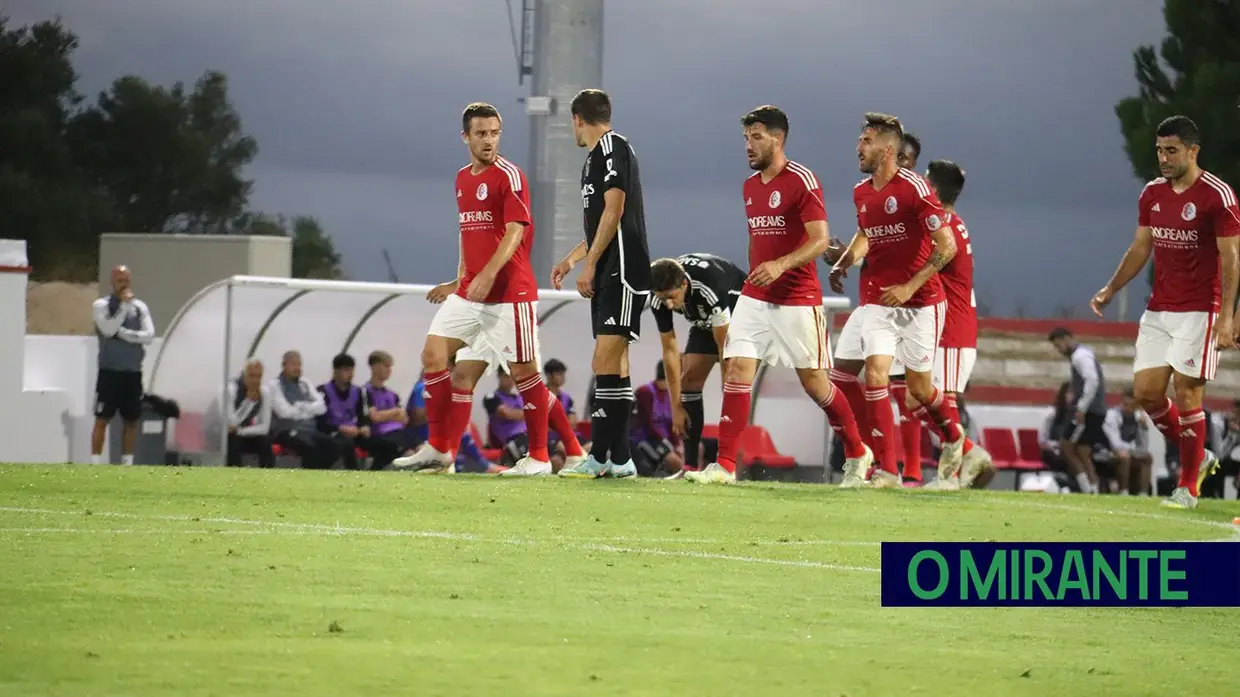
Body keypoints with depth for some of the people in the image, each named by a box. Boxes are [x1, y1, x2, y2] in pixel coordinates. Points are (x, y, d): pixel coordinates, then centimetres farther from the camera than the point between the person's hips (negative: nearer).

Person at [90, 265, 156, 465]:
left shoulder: (140, 307, 8)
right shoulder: (101, 305, -2)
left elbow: (149, 335, -4)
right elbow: (109, 329, -19)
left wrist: (122, 333, -13)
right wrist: (124, 305, -16)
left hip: (132, 373, 4)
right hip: (110, 372, -4)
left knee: (131, 420, 6)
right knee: (102, 419, -6)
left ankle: (127, 464, 12)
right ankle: (95, 465, -7)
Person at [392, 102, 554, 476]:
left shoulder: (509, 175, -8)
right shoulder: (462, 179, 15)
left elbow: (514, 232, -17)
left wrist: (488, 275, -28)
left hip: (510, 290, -8)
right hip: (470, 291, 8)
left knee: (524, 370, -3)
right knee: (433, 353, -1)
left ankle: (539, 457, 6)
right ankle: (439, 450, 4)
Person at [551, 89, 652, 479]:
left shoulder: (612, 147, -7)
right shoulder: (596, 156, 22)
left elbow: (614, 210, -16)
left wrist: (589, 264, -16)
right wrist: (571, 260, 40)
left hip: (622, 271, -10)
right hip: (607, 274, 10)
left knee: (607, 359, -17)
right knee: (611, 364, 8)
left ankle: (603, 456, -22)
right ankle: (617, 458, 8)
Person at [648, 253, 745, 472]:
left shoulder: (711, 289, -41)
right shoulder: (659, 301, -24)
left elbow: (723, 346, -34)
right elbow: (670, 350, -15)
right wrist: (677, 407, -15)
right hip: (704, 321, 6)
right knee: (689, 378, -6)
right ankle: (690, 466, -4)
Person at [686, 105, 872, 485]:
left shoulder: (802, 181, -11)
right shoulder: (749, 186, 12)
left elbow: (820, 240, -17)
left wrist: (781, 265, -29)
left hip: (798, 301, -6)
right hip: (755, 297, 6)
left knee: (814, 381, 2)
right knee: (736, 370, -8)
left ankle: (857, 454, 22)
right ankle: (725, 465, -10)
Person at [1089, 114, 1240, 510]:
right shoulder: (1152, 194, 9)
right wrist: (1110, 289, 9)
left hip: (1199, 310, -7)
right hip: (1158, 310, 7)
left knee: (1186, 392, -9)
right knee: (1146, 391, 0)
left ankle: (1188, 487, 2)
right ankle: (1197, 457, 20)